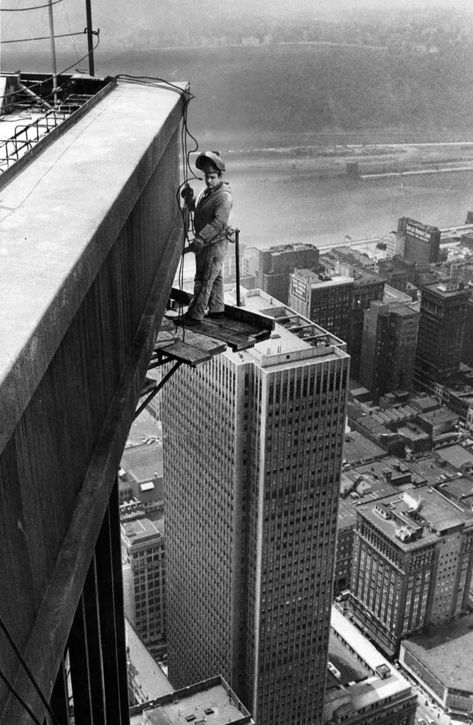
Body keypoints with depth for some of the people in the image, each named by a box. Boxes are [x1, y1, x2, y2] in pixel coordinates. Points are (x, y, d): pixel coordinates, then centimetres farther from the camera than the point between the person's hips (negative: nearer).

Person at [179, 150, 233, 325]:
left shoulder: (224, 197, -21)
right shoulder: (206, 191, 8)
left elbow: (218, 223, -30)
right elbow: (193, 207, 20)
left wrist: (198, 241, -36)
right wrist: (188, 196, -3)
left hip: (215, 244, -9)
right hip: (204, 242, 9)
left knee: (204, 280, -5)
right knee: (215, 277, 19)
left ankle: (195, 315, 0)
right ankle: (217, 309, 30)